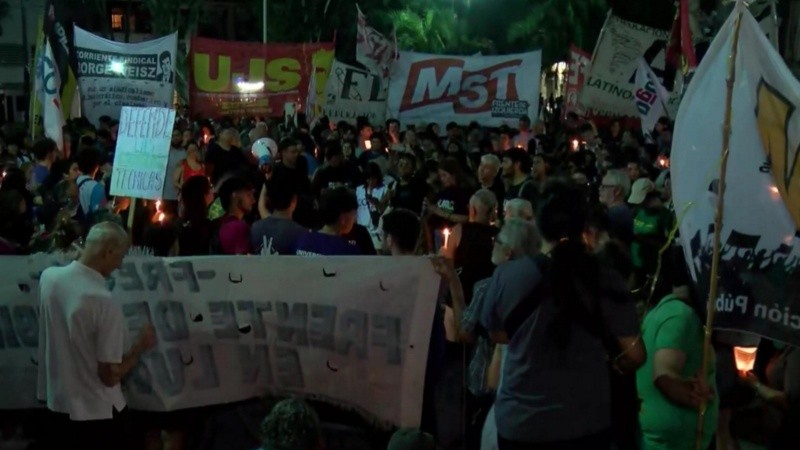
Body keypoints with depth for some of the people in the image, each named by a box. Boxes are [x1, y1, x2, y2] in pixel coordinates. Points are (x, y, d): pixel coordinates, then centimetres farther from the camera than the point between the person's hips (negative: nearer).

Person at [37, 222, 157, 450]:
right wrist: (141, 347, -7)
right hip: (95, 412, -6)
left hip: (55, 401, 6)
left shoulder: (48, 277, -9)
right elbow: (110, 376, -23)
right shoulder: (105, 303, -29)